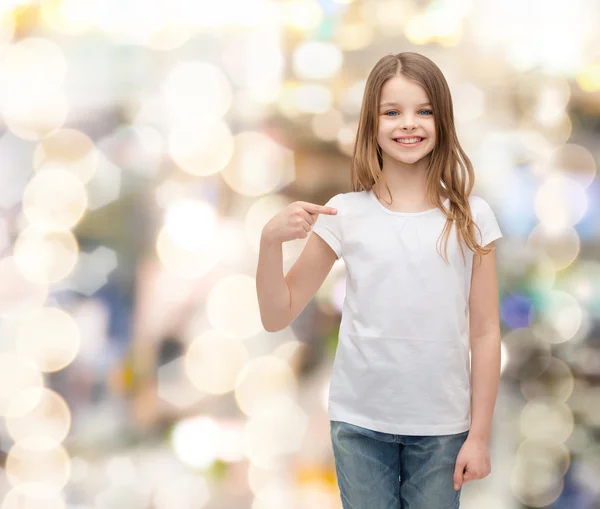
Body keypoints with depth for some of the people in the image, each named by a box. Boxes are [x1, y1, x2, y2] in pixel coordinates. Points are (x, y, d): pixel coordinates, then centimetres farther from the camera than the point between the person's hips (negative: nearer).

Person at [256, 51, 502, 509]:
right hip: (360, 423, 0)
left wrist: (479, 436, -1)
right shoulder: (345, 214, -4)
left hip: (441, 426, 0)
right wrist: (271, 239, -17)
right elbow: (277, 316, -2)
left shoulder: (470, 217, -3)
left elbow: (485, 333, 0)